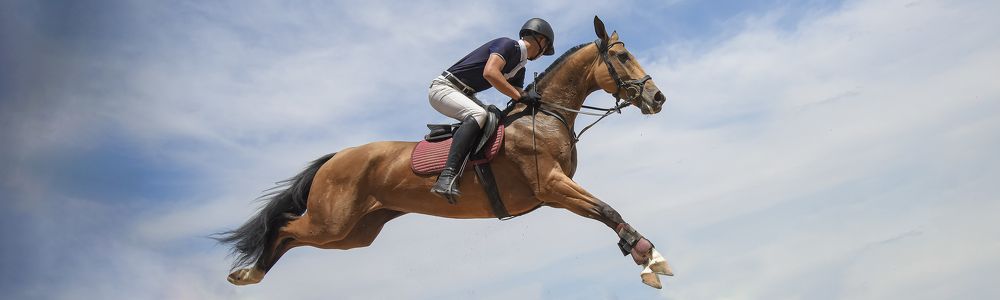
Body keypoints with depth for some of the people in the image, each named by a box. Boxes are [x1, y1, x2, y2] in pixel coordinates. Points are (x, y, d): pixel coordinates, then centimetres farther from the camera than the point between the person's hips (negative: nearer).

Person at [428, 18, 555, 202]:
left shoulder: (519, 69, 16)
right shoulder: (507, 45, -12)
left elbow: (518, 100, 15)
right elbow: (489, 73, -28)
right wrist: (520, 96, -27)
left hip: (464, 95, 10)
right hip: (444, 88, -10)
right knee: (478, 114, -32)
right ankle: (447, 177, -46)